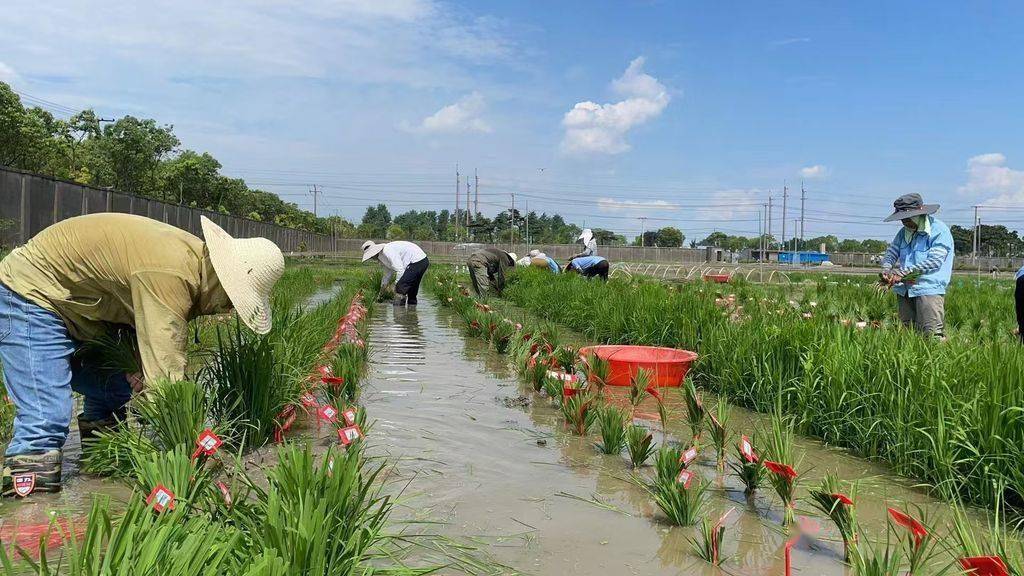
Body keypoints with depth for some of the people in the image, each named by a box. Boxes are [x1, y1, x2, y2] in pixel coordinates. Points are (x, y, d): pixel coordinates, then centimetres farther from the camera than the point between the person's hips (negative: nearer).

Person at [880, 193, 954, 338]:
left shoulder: (939, 230, -6)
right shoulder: (904, 232, 16)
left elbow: (934, 261, -15)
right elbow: (891, 252, 15)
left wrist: (902, 272, -17)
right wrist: (886, 269, -9)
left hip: (928, 289, -7)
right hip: (905, 291, 7)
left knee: (932, 335, -12)